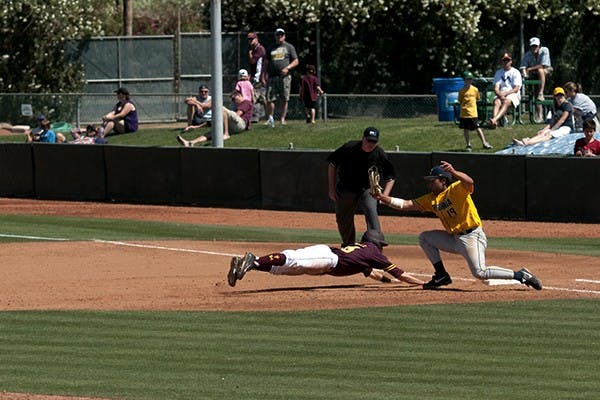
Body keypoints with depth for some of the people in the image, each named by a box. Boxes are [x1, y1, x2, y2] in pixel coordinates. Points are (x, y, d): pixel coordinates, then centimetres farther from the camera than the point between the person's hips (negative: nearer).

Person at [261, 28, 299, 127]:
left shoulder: (289, 47, 12)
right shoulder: (271, 48, 19)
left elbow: (296, 62, 7)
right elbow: (266, 63, 18)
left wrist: (287, 68, -11)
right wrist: (263, 76, 7)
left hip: (284, 77, -2)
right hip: (272, 77, 2)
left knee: (284, 99, -4)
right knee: (269, 99, -6)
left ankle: (282, 119, 1)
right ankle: (270, 118, 5)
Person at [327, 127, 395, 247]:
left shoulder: (380, 155, -14)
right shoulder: (349, 148, -15)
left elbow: (390, 178, -3)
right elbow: (332, 165, -1)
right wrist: (332, 189, -2)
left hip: (367, 190, -2)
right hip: (345, 191, 2)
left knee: (371, 212, -26)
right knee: (343, 219, 10)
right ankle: (348, 245, 34)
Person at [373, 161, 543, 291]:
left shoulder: (456, 190, -10)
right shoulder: (432, 199, 13)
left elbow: (469, 182, -33)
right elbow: (405, 204, 12)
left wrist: (453, 172, -49)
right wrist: (386, 199, 1)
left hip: (472, 236, -9)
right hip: (454, 239, 9)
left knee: (480, 272, -25)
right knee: (424, 238, 12)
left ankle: (520, 275, -13)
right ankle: (441, 276, 12)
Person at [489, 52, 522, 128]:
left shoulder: (515, 72, 6)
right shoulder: (498, 72, 17)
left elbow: (516, 89, -5)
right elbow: (496, 88, 7)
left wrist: (505, 93, -20)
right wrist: (500, 95, -15)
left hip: (513, 94, -3)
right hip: (501, 94, 3)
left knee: (506, 102, -36)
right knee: (496, 102, -31)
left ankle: (494, 119, -59)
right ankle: (494, 122, -55)